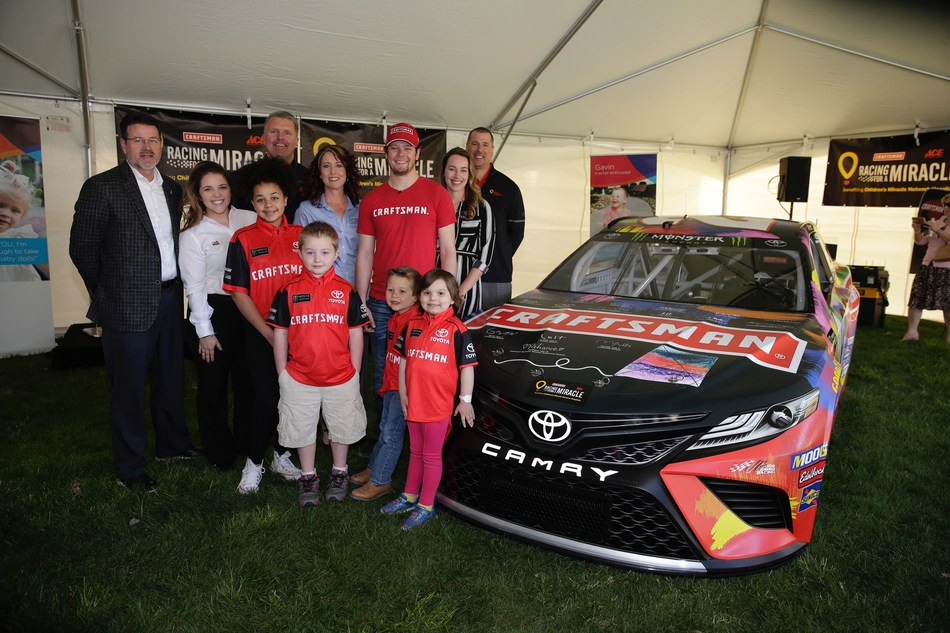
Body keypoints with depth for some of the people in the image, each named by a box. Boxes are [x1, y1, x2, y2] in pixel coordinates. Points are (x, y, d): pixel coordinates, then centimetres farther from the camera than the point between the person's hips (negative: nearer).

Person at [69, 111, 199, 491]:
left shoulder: (172, 189, 10)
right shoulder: (101, 187, -9)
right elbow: (82, 248, -7)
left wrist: (176, 287, 9)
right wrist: (108, 293, -2)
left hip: (169, 300, 6)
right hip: (129, 306, -6)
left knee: (171, 378, 18)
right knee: (128, 387, 5)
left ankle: (172, 443, 36)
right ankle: (129, 468, 19)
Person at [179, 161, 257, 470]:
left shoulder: (251, 220, 2)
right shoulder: (192, 235, -5)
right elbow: (194, 286, -5)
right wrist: (205, 331, -7)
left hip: (248, 308, 3)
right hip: (213, 311, -3)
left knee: (248, 380, 13)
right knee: (213, 384, 8)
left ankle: (246, 443, 32)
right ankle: (219, 452, 25)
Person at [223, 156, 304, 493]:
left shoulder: (301, 235, 6)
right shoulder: (243, 239, -2)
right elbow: (239, 293, -3)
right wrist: (270, 333, -8)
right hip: (261, 334, -3)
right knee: (267, 399, -2)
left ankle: (282, 456, 29)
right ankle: (253, 463, 19)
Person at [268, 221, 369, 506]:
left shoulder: (346, 291, -4)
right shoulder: (288, 291, -4)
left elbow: (356, 333, 1)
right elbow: (280, 335, 1)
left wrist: (354, 373, 0)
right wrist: (283, 374, 1)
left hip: (341, 379, 0)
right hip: (300, 379, 0)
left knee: (341, 428, 16)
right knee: (303, 429, 14)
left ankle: (339, 473, 37)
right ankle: (308, 477, 33)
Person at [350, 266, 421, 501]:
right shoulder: (394, 319, 8)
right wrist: (386, 382, 18)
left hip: (405, 386, -8)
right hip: (391, 383, 8)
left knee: (391, 433, 1)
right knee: (384, 429, 20)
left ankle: (380, 481, 11)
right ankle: (373, 468, 35)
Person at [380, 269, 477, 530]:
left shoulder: (457, 330, -12)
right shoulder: (411, 326, 4)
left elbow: (467, 366, -9)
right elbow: (404, 360, 10)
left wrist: (465, 399, -10)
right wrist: (402, 393, 8)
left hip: (439, 405, -5)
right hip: (413, 402, 5)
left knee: (432, 455, 8)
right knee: (415, 451, 22)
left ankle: (426, 506, 21)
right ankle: (409, 496, 37)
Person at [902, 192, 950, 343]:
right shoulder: (937, 220, 15)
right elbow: (921, 241, 17)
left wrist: (938, 230, -21)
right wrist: (917, 230, 0)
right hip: (928, 266, 5)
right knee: (916, 297, -2)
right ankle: (912, 332, 0)